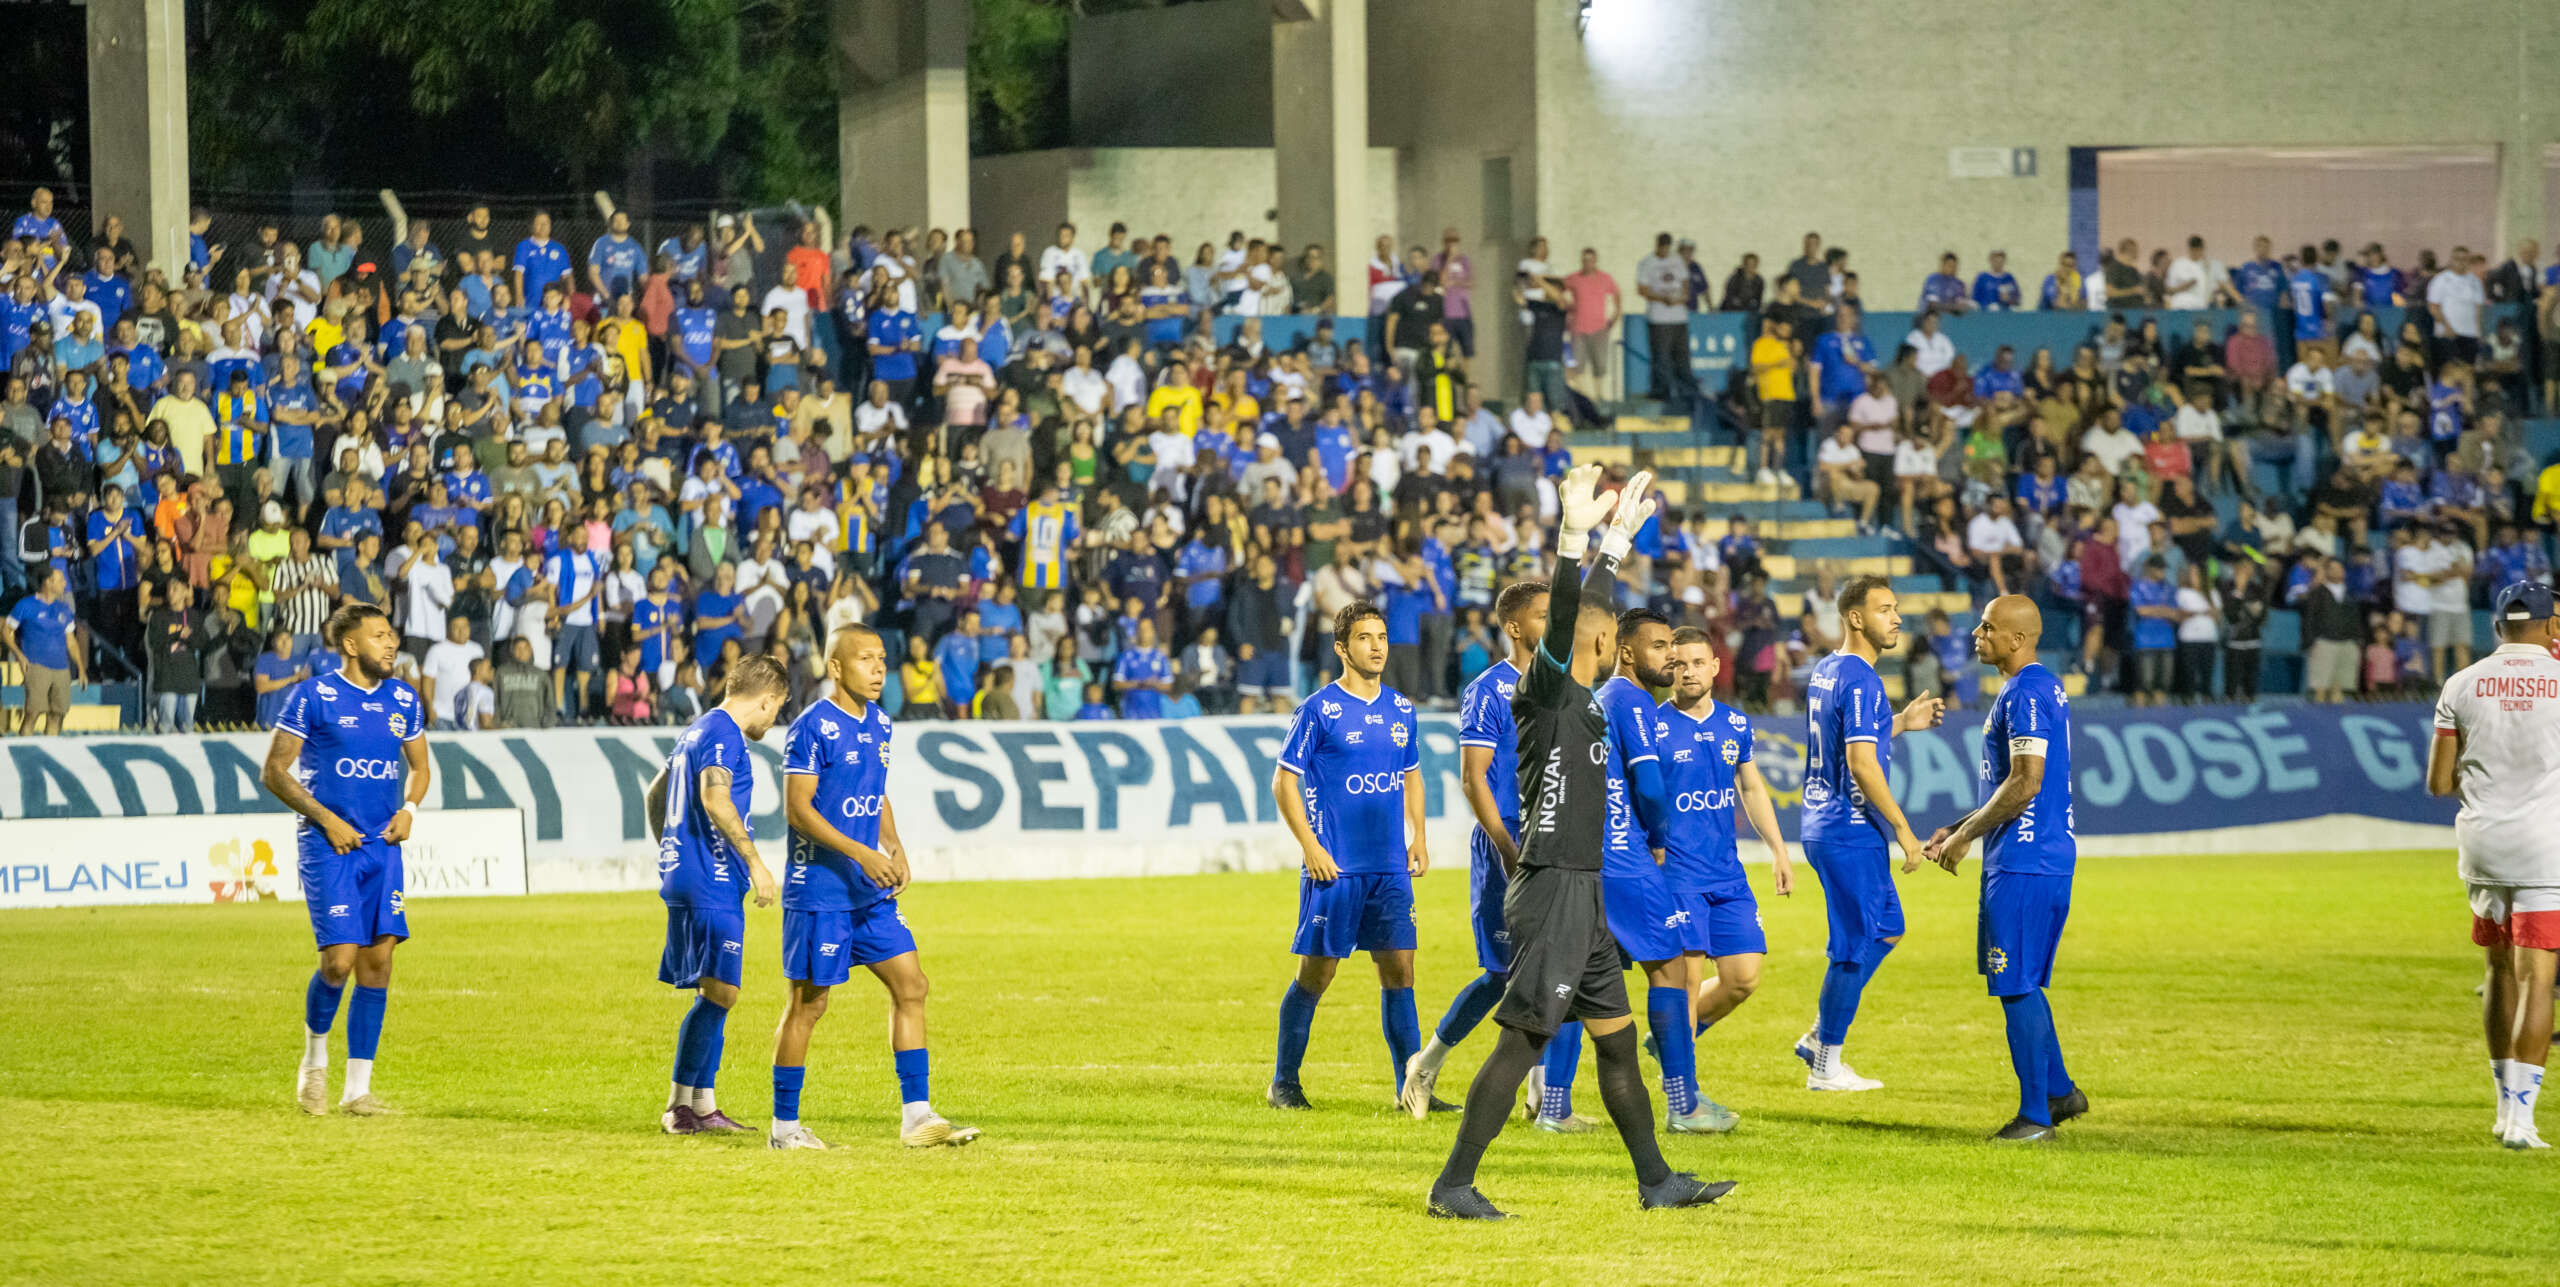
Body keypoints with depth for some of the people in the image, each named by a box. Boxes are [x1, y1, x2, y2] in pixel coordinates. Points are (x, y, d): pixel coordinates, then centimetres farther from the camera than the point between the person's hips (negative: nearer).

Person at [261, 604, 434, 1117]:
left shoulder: (403, 700, 10)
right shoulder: (313, 697, -6)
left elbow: (419, 767, 23)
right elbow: (274, 772, -4)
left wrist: (409, 809, 2)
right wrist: (325, 818, -13)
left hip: (383, 845, 5)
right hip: (328, 844, -5)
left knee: (378, 962, -1)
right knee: (340, 958, -14)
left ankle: (357, 1089, 5)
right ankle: (314, 1062, 12)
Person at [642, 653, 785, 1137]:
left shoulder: (698, 730, 20)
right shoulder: (723, 733, -11)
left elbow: (656, 793, 30)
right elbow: (715, 797, -25)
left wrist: (670, 852, 35)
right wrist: (754, 861, -24)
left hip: (685, 878, 11)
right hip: (711, 883, -11)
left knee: (714, 992, 13)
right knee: (718, 992, -11)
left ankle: (703, 1105, 15)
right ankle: (680, 1105, -12)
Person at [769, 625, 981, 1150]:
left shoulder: (878, 723, 11)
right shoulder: (813, 728, -14)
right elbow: (798, 808, -17)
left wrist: (893, 847, 4)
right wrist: (862, 854, -23)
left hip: (872, 891, 8)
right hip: (819, 891, -8)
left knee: (910, 985, 1)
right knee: (809, 1002, -1)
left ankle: (916, 1117, 4)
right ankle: (784, 1126, 9)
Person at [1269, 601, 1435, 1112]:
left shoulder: (1401, 710, 11)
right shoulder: (1319, 710, -6)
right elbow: (1284, 782, -4)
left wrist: (1418, 837, 11)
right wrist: (1310, 847, -12)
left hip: (1390, 868, 5)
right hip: (1335, 867, -5)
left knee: (1399, 968, 1)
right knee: (1317, 971, 0)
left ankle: (1411, 1086, 4)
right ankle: (1283, 1082, 12)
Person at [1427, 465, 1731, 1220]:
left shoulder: (1582, 698, 13)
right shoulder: (1547, 693, -10)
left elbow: (1595, 603, 29)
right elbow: (1562, 619, -27)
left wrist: (1618, 541, 35)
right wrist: (1574, 540, -37)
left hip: (1583, 895, 10)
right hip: (1552, 892, -10)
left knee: (1617, 1039, 14)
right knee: (1523, 1040, -9)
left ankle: (1657, 1181, 21)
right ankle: (1454, 1186, -8)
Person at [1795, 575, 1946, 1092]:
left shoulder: (1824, 672, 12)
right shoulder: (1859, 680, -18)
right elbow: (1861, 763, -24)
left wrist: (1900, 722, 20)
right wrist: (1902, 828, -20)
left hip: (1825, 826, 10)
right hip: (1850, 834, -10)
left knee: (1887, 929, 19)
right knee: (1854, 948, -2)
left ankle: (1820, 1036, 21)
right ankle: (1826, 1065, 6)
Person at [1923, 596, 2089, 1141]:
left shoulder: (2024, 695, -16)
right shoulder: (2046, 688, 16)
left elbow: (2025, 783, -22)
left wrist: (1966, 836, -13)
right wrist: (1961, 828, 21)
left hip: (2023, 864, -10)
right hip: (2048, 856, 10)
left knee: (2017, 987, -5)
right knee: (2022, 984, 18)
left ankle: (2035, 1115, -2)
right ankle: (2060, 1091, 23)